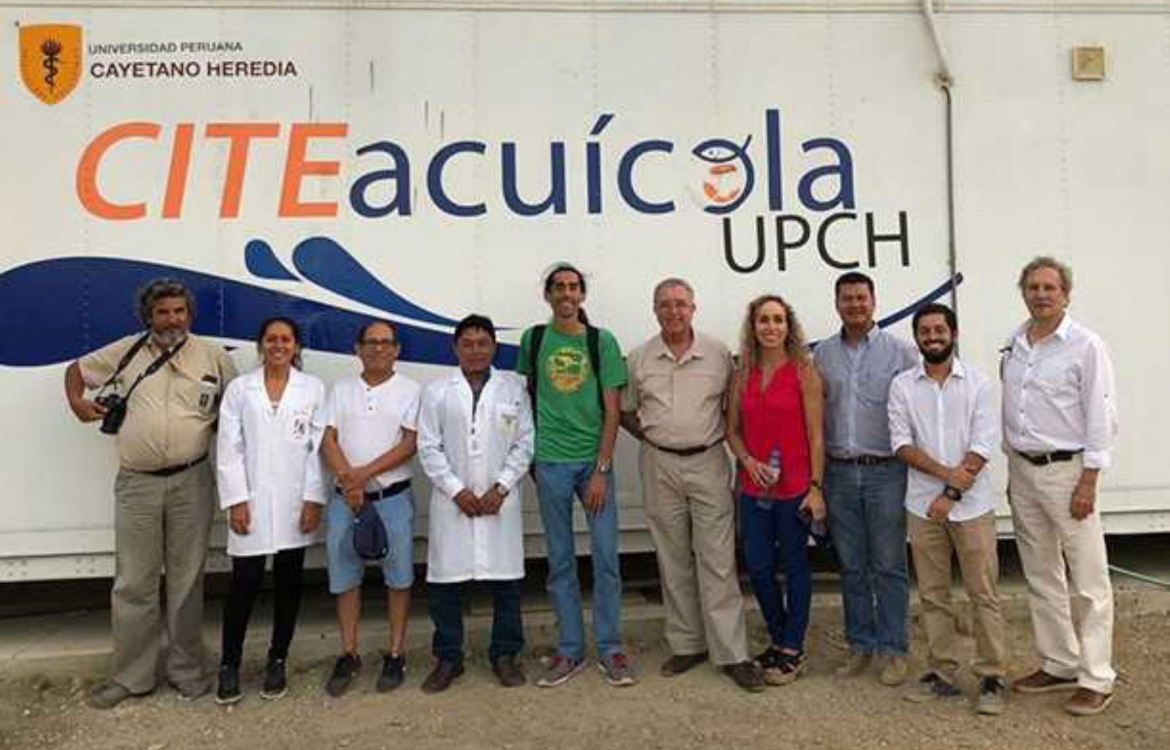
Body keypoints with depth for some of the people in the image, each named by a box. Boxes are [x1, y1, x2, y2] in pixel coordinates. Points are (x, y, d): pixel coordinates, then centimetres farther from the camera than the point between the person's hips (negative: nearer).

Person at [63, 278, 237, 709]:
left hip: (192, 483, 0)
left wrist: (219, 426, -2)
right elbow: (76, 369, 20)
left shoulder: (214, 358, 4)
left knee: (187, 580, 9)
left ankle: (186, 669, 22)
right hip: (137, 484, 1)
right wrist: (77, 402, 6)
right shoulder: (126, 352, 5)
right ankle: (131, 676, 19)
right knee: (133, 584, 6)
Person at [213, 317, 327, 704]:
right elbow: (229, 449, 1)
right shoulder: (239, 388, 4)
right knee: (244, 584, 0)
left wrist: (314, 498, -6)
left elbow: (319, 447, 0)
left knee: (288, 584, 8)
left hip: (296, 504, 1)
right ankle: (229, 665, 16)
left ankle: (277, 662, 22)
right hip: (252, 502, 0)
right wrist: (235, 500, -7)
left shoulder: (313, 388, 3)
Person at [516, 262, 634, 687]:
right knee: (560, 561, 8)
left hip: (595, 460, -1)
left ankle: (610, 649, 15)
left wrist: (602, 469, -9)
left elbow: (612, 410, -2)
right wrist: (532, 449, 9)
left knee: (606, 556, 1)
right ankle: (570, 651, 19)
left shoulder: (601, 341, 0)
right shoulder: (533, 340, 5)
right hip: (550, 463, 1)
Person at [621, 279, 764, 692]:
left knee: (717, 560, -3)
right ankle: (687, 644, 22)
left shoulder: (718, 354, 1)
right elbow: (624, 410, 13)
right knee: (673, 561, 10)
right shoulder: (639, 359, 4)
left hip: (708, 462, -2)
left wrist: (722, 435, -2)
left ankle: (731, 653, 5)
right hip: (660, 466, 2)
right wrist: (650, 436, 1)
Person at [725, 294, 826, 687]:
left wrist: (816, 486, -11)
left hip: (794, 487, -4)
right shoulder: (742, 375, 6)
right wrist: (748, 460, -7)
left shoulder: (804, 371, -6)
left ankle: (792, 650, 24)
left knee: (795, 566, 9)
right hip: (754, 488, 4)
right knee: (758, 567, 10)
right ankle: (778, 640, 32)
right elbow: (732, 430, 11)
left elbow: (815, 434, -7)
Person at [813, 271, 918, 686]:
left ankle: (893, 650, 16)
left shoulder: (901, 351, -1)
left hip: (886, 471, -3)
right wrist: (816, 471, 5)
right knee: (851, 567, 11)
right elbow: (816, 413, 10)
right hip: (839, 472, 3)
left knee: (889, 566, 3)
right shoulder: (822, 354, 8)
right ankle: (860, 645, 24)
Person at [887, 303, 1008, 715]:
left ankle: (992, 678, 12)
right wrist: (946, 472, -15)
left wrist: (951, 495, -13)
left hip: (972, 505, -2)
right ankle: (941, 673, 20)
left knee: (984, 594, 2)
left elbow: (983, 445, -7)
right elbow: (901, 444, -3)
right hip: (923, 506, 2)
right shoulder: (902, 385, 3)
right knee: (933, 594, 9)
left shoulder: (977, 383, 0)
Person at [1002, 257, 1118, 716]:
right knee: (1041, 577, 14)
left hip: (1067, 470, -6)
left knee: (1088, 581, -1)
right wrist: (1014, 468, 14)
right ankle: (1059, 665, 26)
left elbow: (1101, 418, -10)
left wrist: (1088, 482, -14)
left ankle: (1096, 679, 9)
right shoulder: (1013, 345, 10)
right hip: (1022, 470, 6)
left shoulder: (1085, 346, -8)